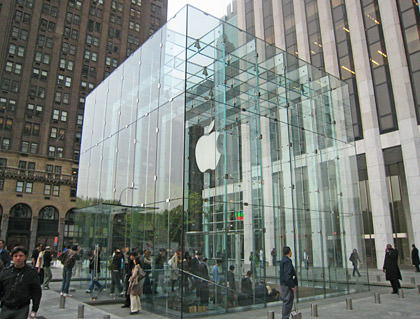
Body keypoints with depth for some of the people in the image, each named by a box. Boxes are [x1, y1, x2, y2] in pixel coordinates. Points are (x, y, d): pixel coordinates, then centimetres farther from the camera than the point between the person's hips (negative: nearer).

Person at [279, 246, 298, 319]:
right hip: (287, 285, -10)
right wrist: (292, 286, -18)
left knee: (286, 302, 17)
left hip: (284, 284, 10)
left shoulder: (283, 260, 14)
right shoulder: (287, 261, -18)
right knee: (287, 302, -4)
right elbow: (287, 275, -23)